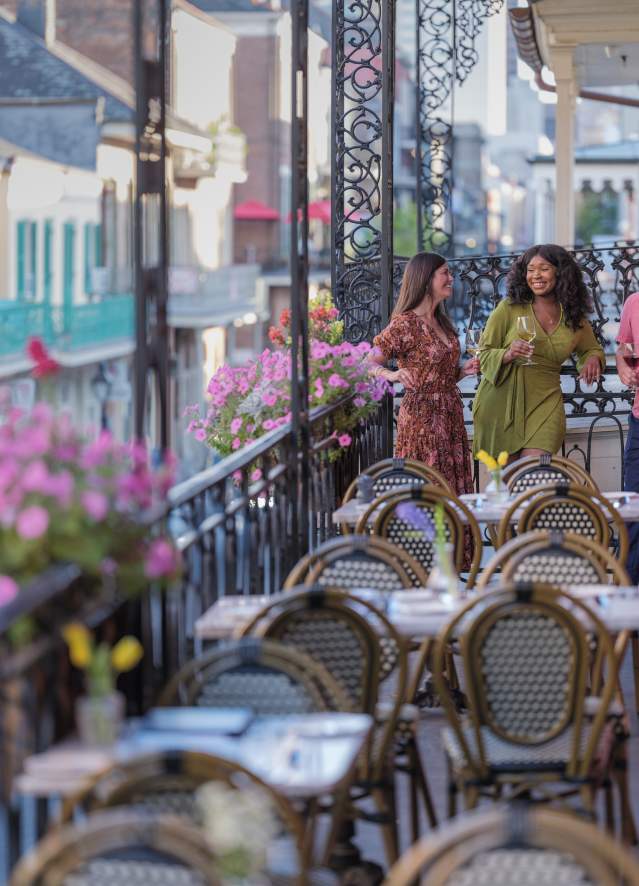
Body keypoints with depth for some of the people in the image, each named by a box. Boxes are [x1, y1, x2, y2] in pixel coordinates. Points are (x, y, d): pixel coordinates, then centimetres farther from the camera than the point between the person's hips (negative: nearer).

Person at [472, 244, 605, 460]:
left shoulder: (574, 317, 8)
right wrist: (508, 355, -20)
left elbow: (592, 349, 27)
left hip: (544, 401, 1)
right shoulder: (509, 308, -2)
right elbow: (483, 354, 1)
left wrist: (593, 359, 4)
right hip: (501, 401, -1)